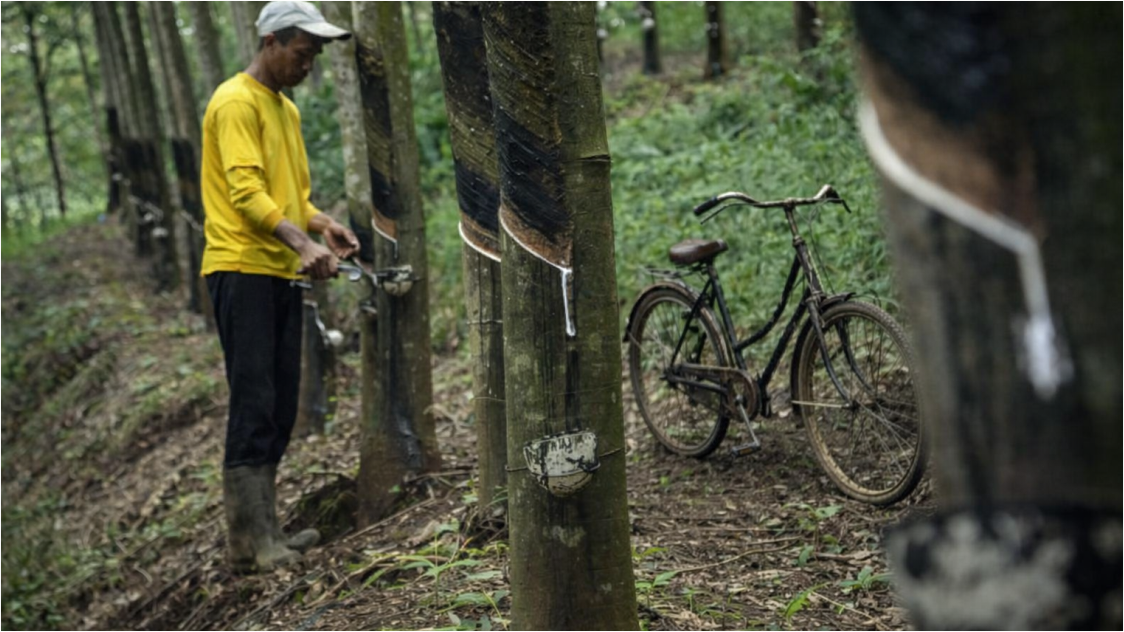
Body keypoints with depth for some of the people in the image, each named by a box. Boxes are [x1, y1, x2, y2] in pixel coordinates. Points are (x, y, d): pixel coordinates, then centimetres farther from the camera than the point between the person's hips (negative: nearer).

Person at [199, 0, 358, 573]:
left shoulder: (286, 109, 20)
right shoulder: (237, 103, -9)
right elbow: (247, 191, -20)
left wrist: (323, 225, 4)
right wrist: (300, 240, -31)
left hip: (282, 274, 9)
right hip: (242, 271, -9)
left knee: (281, 408, 10)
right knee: (254, 406, -10)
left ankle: (265, 532, 18)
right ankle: (249, 544, -7)